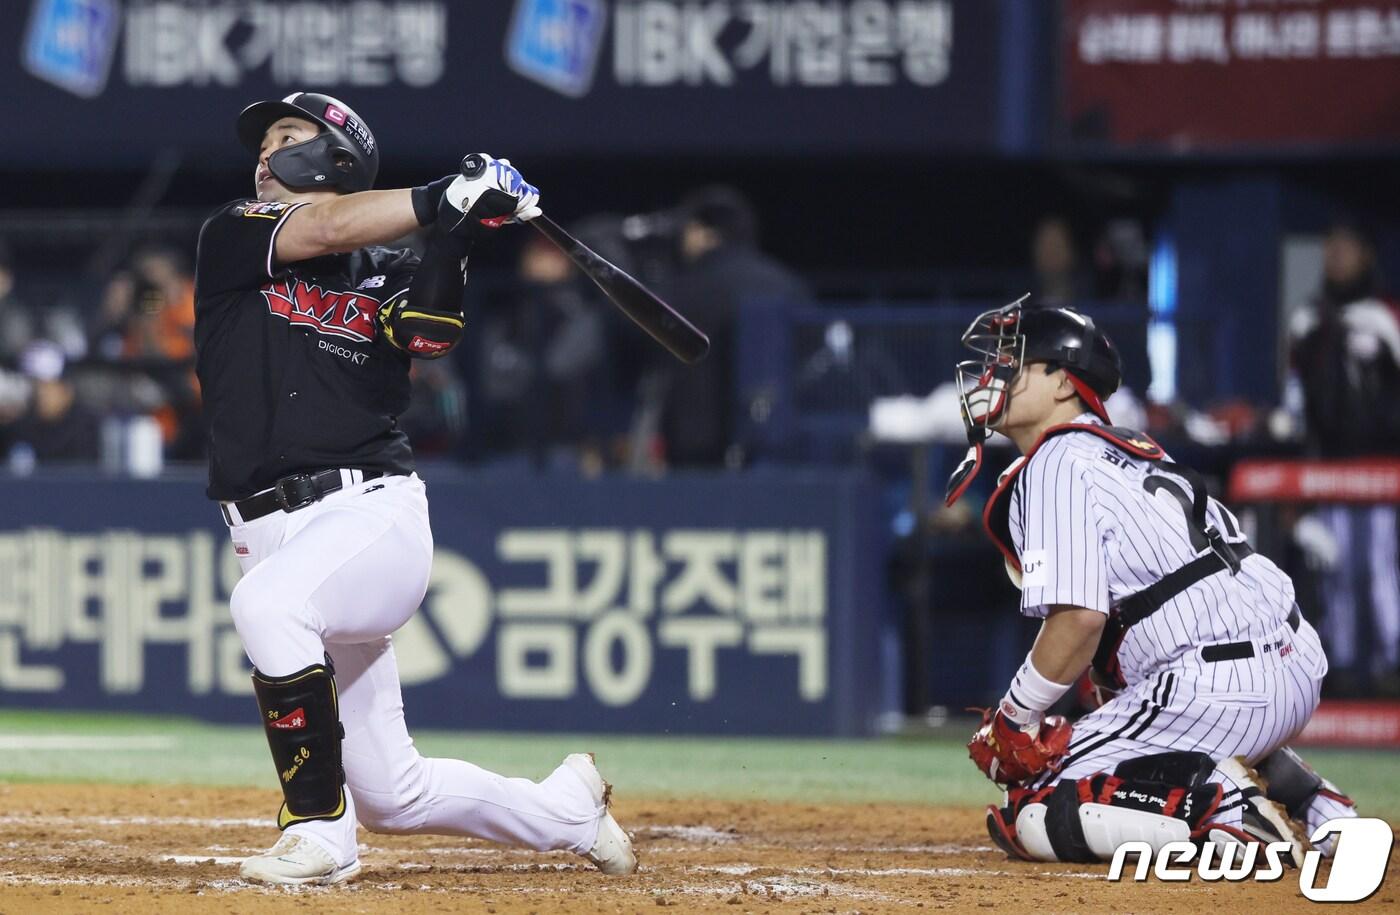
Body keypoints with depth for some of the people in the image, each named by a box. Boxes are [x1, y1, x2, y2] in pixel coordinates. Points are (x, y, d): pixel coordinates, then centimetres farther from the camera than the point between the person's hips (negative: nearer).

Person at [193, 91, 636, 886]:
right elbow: (324, 229, -9)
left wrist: (456, 238, -23)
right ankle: (567, 807, 30)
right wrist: (448, 197, -13)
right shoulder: (234, 237, 11)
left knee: (267, 603, -36)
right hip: (277, 537, 3)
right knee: (390, 798, 6)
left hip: (374, 516, -3)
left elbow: (429, 335, -13)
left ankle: (320, 833, -27)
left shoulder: (384, 275, 9)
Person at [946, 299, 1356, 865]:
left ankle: (1216, 804, -21)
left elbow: (1079, 617, -16)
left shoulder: (1056, 466, -5)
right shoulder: (1135, 451, 23)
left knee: (1029, 819, -8)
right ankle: (1309, 799, 18)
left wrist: (1013, 718, -5)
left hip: (1218, 688, -9)